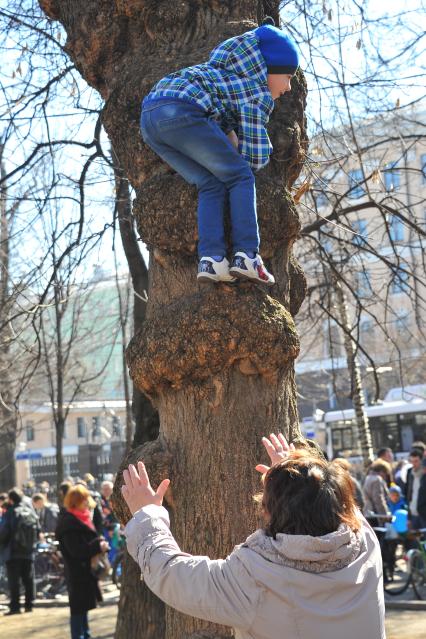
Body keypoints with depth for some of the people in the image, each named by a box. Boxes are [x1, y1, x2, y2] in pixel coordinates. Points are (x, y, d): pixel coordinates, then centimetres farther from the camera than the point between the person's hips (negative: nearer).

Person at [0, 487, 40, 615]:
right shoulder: (31, 512, 2)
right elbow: (38, 531, 6)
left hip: (13, 553, -5)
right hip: (29, 552, 5)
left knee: (14, 581, -1)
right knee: (29, 579, 12)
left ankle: (15, 606, -3)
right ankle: (29, 605, 14)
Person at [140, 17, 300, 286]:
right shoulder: (259, 99, 9)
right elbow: (255, 159, 6)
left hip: (149, 117, 8)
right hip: (180, 112, -8)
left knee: (212, 186, 10)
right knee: (240, 177, 5)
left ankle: (211, 259, -10)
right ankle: (247, 256, -10)